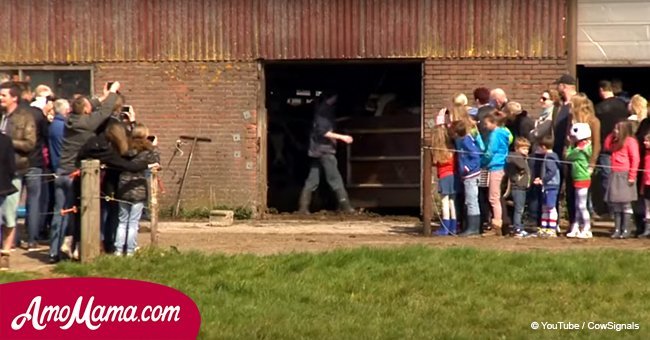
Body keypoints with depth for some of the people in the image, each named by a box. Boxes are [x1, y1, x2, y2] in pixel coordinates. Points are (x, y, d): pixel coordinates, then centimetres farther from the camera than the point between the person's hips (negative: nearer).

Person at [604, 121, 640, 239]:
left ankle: (626, 230, -3)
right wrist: (612, 135, 15)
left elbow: (635, 159, -13)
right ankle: (617, 229, 11)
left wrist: (632, 176, -18)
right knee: (615, 203, 7)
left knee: (625, 203, -6)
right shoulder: (616, 142, 18)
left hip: (625, 175, -8)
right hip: (615, 175, 8)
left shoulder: (630, 141, -8)